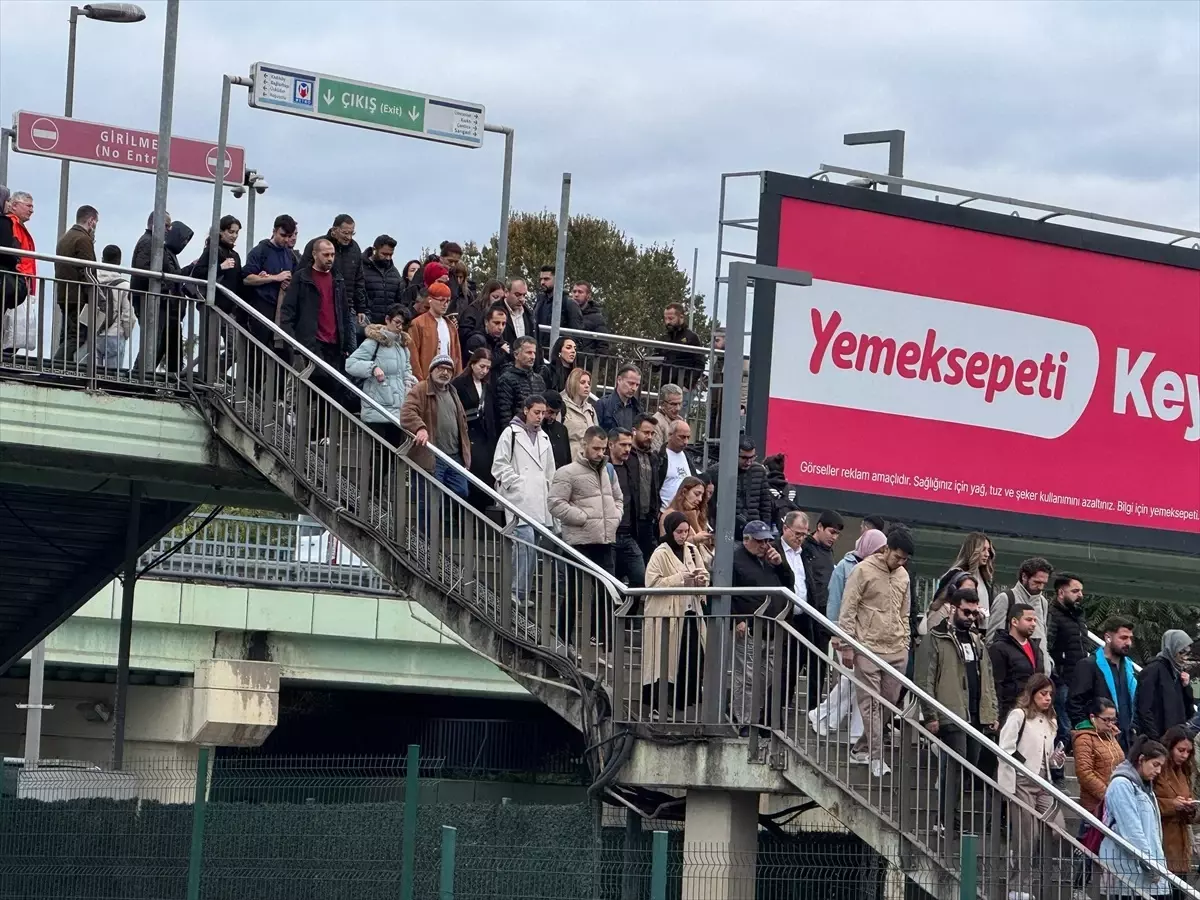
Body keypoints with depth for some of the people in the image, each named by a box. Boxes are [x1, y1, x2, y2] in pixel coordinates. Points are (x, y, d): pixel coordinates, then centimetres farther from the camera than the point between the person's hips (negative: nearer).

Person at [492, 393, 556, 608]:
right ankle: (519, 591, -17)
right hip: (519, 499, -7)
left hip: (539, 501, 7)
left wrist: (548, 492, 16)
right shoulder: (511, 433, -1)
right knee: (526, 541, -19)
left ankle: (522, 592, 10)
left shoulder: (543, 437, 20)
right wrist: (516, 483, -11)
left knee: (530, 547, 5)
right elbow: (500, 465, -5)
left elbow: (550, 471, 26)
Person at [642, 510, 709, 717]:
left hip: (690, 612, 6)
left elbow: (705, 574, 18)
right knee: (663, 661, -2)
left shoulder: (691, 550, 10)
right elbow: (652, 582, -17)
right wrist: (680, 580, -22)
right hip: (666, 615, -6)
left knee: (694, 659, 4)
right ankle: (655, 705, 7)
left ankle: (683, 701, 18)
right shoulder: (661, 554, -9)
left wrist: (701, 580, -6)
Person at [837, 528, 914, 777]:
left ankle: (861, 748, 15)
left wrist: (905, 645, 16)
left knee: (888, 703, 4)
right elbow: (848, 610, -6)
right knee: (871, 704, -6)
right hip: (868, 649, -6)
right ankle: (876, 756, -4)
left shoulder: (903, 575, 13)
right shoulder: (863, 570, -6)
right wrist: (847, 645, -10)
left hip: (896, 652, 6)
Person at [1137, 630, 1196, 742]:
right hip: (1158, 737, -7)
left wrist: (1186, 687, 2)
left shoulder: (1177, 672, 14)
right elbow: (1145, 709, -15)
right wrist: (1155, 738, -17)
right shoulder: (1153, 670, -8)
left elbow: (1189, 711, 18)